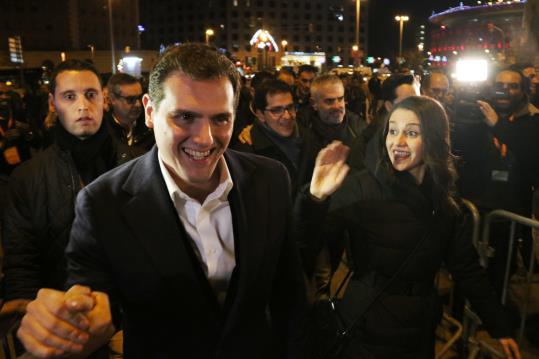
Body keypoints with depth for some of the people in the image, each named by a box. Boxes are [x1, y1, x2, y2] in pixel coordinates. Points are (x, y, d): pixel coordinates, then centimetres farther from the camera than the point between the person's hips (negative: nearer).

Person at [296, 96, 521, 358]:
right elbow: (307, 243, -24)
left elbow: (467, 268, 5)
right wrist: (315, 198, -42)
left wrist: (500, 328, 5)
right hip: (366, 330, -4)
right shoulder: (360, 187, -17)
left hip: (421, 331, 5)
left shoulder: (445, 200, -1)